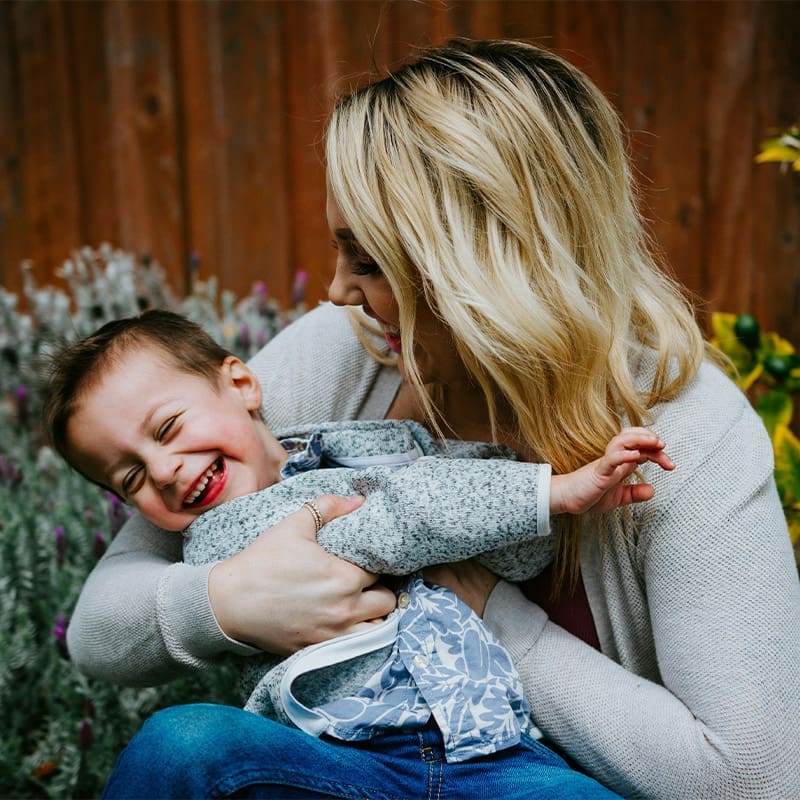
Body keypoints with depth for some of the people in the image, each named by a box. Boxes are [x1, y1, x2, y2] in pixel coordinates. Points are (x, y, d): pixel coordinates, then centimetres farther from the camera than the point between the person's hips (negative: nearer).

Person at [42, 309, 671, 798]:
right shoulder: (218, 538, 8)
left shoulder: (389, 441, 21)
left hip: (490, 740, 3)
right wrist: (561, 490, -9)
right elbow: (389, 523, -6)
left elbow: (521, 558, 12)